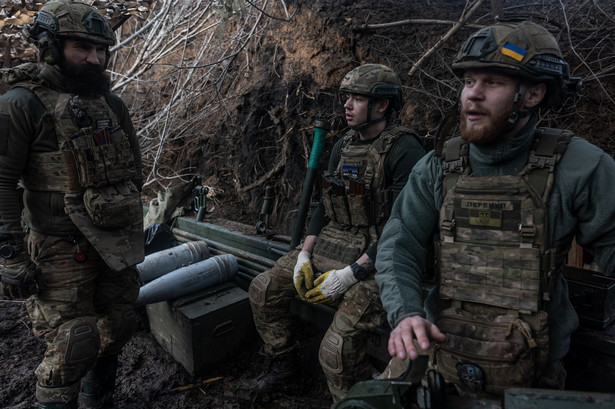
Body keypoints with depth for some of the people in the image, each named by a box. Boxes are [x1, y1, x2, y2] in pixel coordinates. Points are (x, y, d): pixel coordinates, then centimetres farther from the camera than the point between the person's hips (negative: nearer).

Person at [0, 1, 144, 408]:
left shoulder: (111, 102, 8)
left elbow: (133, 168, 16)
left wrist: (137, 228, 17)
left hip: (117, 243, 7)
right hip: (63, 250, -6)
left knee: (117, 328, 17)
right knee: (72, 345, -2)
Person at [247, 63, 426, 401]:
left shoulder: (404, 150, -16)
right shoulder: (343, 147, 10)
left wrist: (350, 274, -22)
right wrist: (304, 255, 2)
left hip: (372, 261, -8)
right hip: (327, 248, 8)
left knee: (336, 351, -22)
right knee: (263, 288, 8)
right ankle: (281, 362, 28)